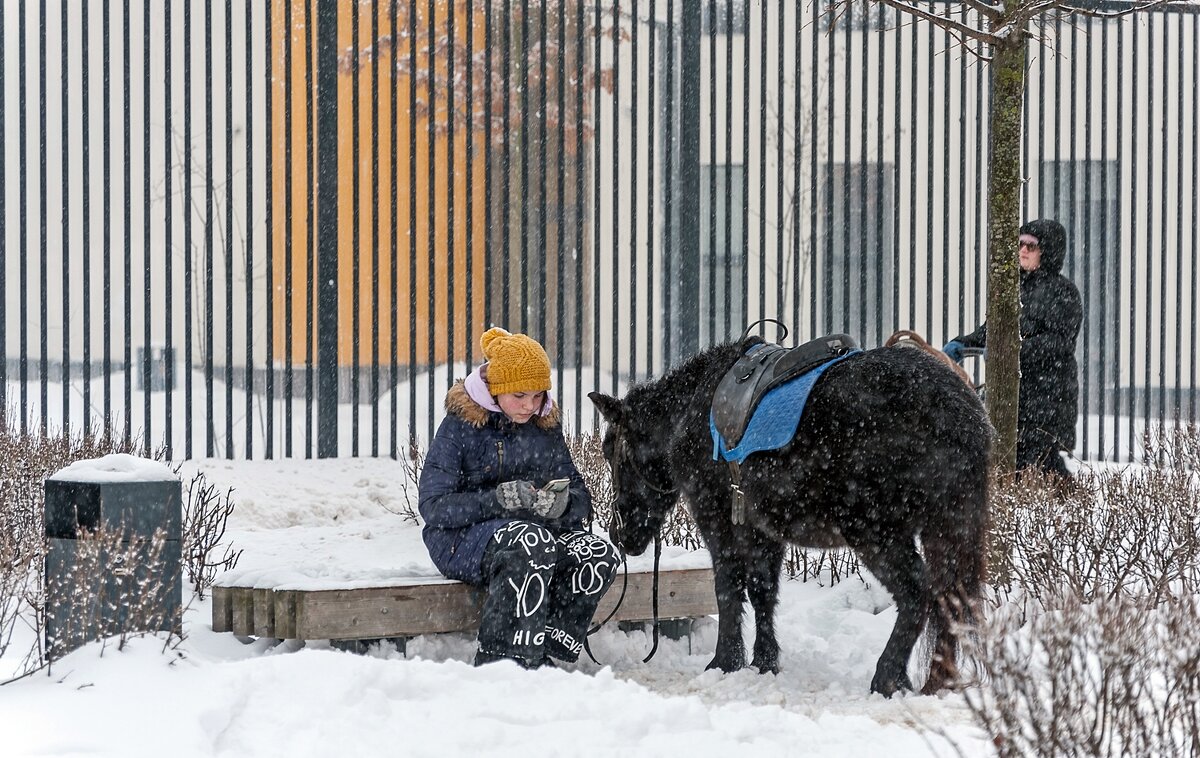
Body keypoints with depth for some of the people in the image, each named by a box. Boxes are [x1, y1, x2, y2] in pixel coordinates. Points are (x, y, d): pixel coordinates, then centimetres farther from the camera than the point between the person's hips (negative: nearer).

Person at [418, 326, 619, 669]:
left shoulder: (545, 426, 9)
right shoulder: (461, 425, -6)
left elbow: (580, 496, 8)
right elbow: (432, 505, -12)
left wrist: (562, 504, -18)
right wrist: (498, 499, -27)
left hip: (538, 529, 6)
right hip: (463, 537, -5)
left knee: (601, 555, -22)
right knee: (532, 544, -37)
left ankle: (544, 654, -23)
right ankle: (501, 662, -36)